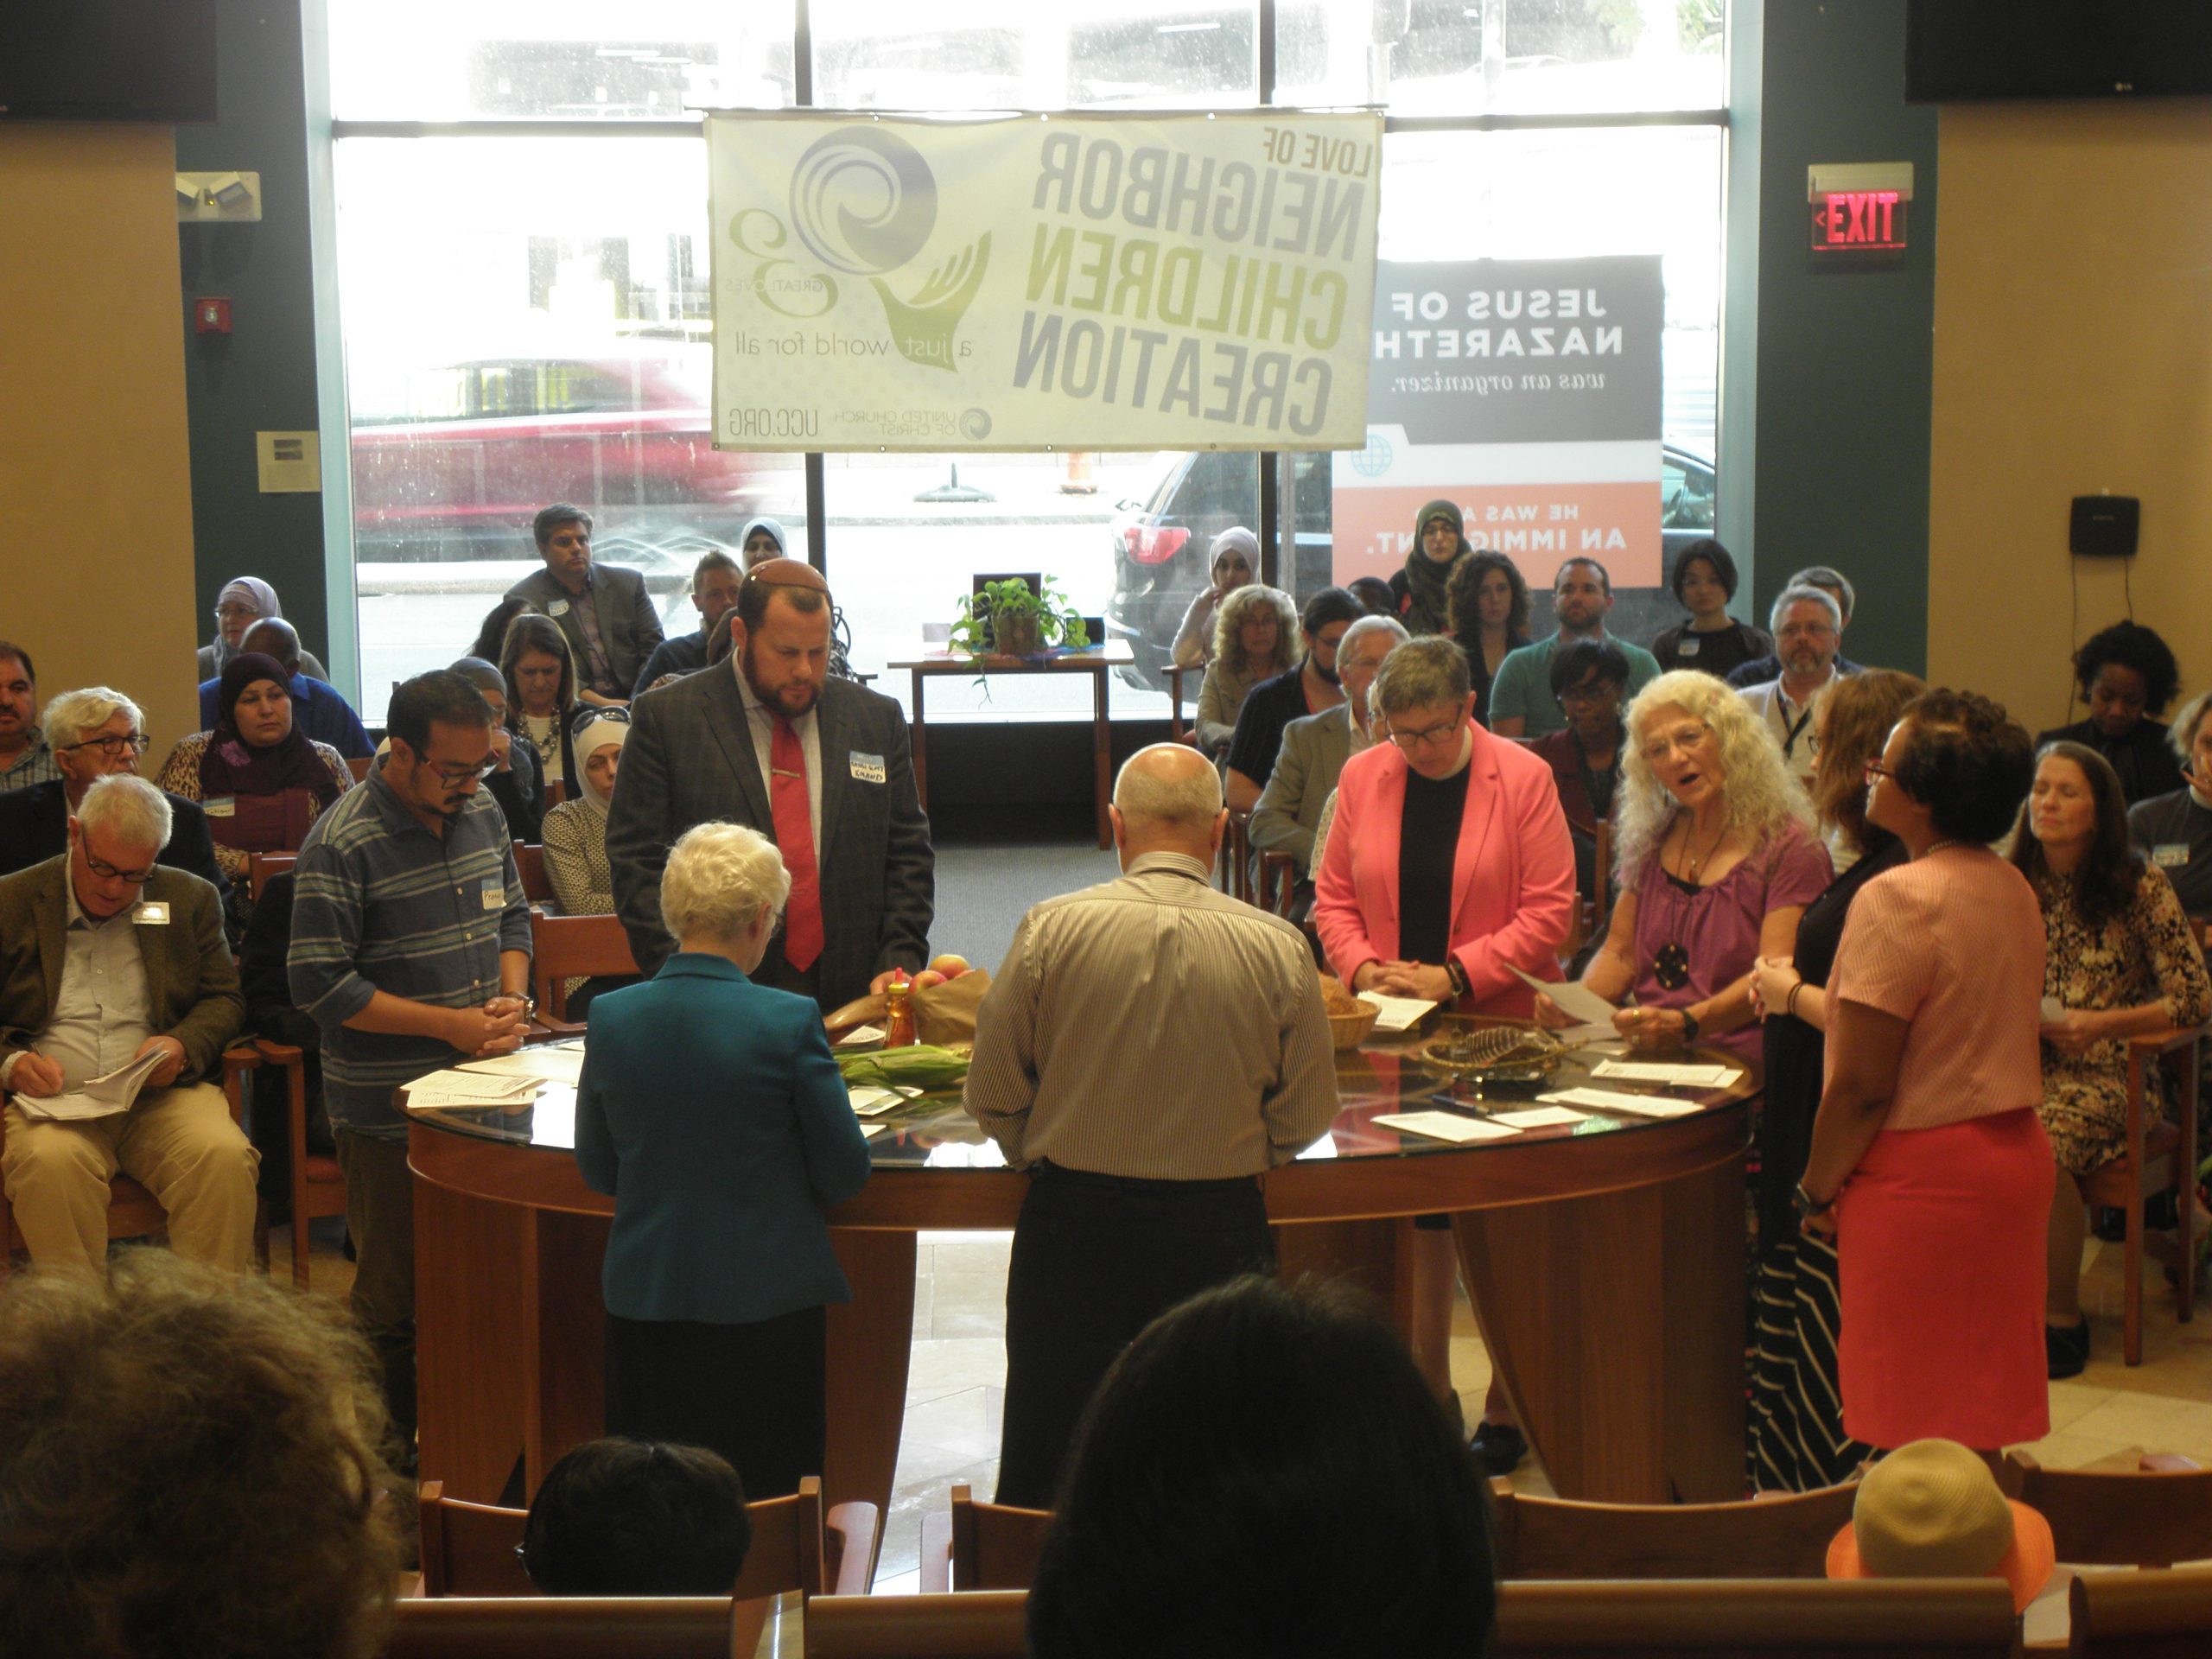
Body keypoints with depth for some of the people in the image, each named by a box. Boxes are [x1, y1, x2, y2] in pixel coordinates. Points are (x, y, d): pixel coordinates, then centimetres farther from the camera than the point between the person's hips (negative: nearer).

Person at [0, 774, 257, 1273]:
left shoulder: (190, 900, 14)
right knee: (50, 1163, -35)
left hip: (163, 1096, 1)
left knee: (224, 1156, -30)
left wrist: (182, 1046, -8)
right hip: (54, 1101, -1)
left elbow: (225, 999, 14)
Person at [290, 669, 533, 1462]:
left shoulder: (481, 811, 6)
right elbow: (320, 986, -15)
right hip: (390, 1112, -6)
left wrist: (513, 996, -2)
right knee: (395, 1292, 4)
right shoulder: (341, 846, -15)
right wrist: (450, 1024, -18)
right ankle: (396, 1454, 17)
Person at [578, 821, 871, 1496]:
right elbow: (845, 1174, -6)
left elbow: (596, 1170, 8)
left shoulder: (610, 1017, -3)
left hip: (643, 1302, 4)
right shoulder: (789, 1021, -14)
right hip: (765, 1303, -3)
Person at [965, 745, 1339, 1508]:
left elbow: (992, 1096, -3)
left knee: (1044, 1480, 12)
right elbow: (1306, 1117, 1)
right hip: (1221, 1230, 0)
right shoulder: (1278, 947, -9)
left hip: (1071, 1223, 0)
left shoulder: (1050, 928, -10)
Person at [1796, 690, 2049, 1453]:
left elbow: (1861, 1084, -20)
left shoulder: (1899, 898, -19)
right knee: (1980, 1420, 15)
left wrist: (1817, 1190, -7)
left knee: (1917, 1430, 1)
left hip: (1925, 1172, -9)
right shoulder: (2014, 888, 8)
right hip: (2015, 1151, 9)